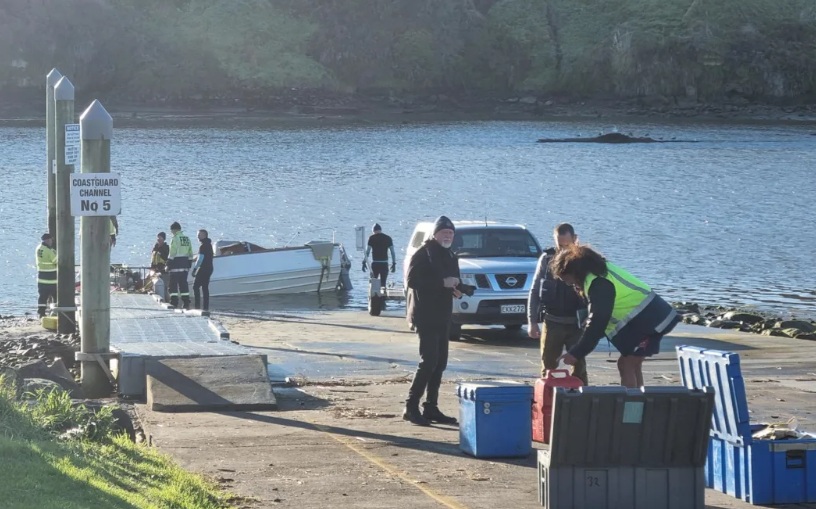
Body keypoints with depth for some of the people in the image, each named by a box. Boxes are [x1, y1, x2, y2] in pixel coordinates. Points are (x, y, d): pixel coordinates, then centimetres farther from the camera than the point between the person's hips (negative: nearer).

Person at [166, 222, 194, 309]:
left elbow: (172, 253, -14)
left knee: (173, 283, -2)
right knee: (183, 283, 10)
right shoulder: (187, 239, 12)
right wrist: (189, 264, 20)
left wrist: (168, 265, -9)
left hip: (176, 263, -7)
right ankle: (186, 303, 7)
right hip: (185, 263, 7)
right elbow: (190, 253, 15)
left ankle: (174, 303, -6)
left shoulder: (174, 239, -11)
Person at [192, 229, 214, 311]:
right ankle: (206, 306, 8)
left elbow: (200, 259, -18)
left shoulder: (203, 246, -15)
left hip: (203, 269, -9)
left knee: (196, 286, -6)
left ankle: (197, 305, -12)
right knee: (205, 287, 11)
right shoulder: (209, 245, 15)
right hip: (209, 269, 9)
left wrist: (195, 268, -14)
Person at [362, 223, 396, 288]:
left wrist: (364, 262, -1)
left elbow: (367, 251, -5)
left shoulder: (372, 238, -1)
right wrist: (394, 263, 9)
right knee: (383, 283, 5)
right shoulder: (388, 238, 6)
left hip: (375, 263, -2)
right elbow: (392, 252, 4)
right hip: (384, 263, 2)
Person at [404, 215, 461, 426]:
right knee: (429, 361, -13)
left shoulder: (450, 256, 17)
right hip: (425, 315, -8)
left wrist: (457, 288, -1)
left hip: (442, 316, 8)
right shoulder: (423, 254, -9)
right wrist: (442, 282, -23)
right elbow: (411, 280, -19)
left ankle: (431, 407, 13)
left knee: (440, 363, 8)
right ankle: (411, 407, -9)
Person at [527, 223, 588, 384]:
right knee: (548, 365, 6)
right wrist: (532, 321, 0)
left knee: (579, 366, -1)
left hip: (576, 323, -2)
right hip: (552, 321, 2)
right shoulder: (547, 258, 1)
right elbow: (534, 291, 5)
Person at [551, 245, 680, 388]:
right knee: (632, 365, 13)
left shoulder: (598, 283, -20)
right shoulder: (601, 271, 12)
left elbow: (597, 322, -21)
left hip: (650, 321, -10)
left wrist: (576, 353, -17)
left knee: (627, 365, -10)